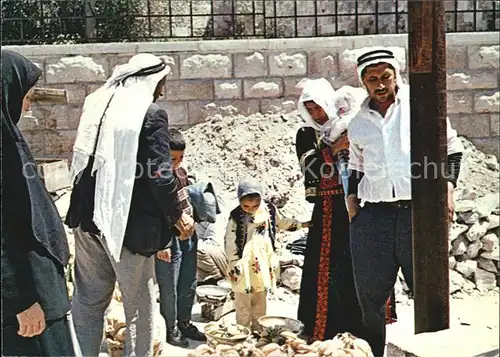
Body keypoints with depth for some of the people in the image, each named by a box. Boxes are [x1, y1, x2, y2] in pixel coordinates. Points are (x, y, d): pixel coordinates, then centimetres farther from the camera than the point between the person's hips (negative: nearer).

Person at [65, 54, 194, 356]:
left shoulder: (97, 103, 9)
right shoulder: (151, 113, -11)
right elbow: (160, 173, -16)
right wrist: (177, 215, -3)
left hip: (88, 216, 7)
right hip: (128, 221, -6)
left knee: (88, 299, 16)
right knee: (139, 303, 8)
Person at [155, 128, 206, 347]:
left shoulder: (181, 171, 5)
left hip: (189, 237, 8)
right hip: (169, 240, -7)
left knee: (189, 285, 18)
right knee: (169, 289, 6)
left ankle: (185, 323, 34)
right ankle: (171, 330, 22)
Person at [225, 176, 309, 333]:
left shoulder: (269, 210, -2)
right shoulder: (236, 217, -12)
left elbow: (282, 223, 19)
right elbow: (230, 242, -7)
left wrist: (301, 225, 21)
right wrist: (234, 264, -8)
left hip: (263, 263, 4)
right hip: (244, 265, -4)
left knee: (260, 301, 14)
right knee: (243, 302, 1)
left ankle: (258, 330, 25)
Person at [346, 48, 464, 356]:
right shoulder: (358, 124, 16)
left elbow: (452, 149, 10)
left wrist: (447, 187, -2)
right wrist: (352, 199, 12)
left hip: (419, 212, -3)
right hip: (372, 217, 3)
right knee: (370, 298, 5)